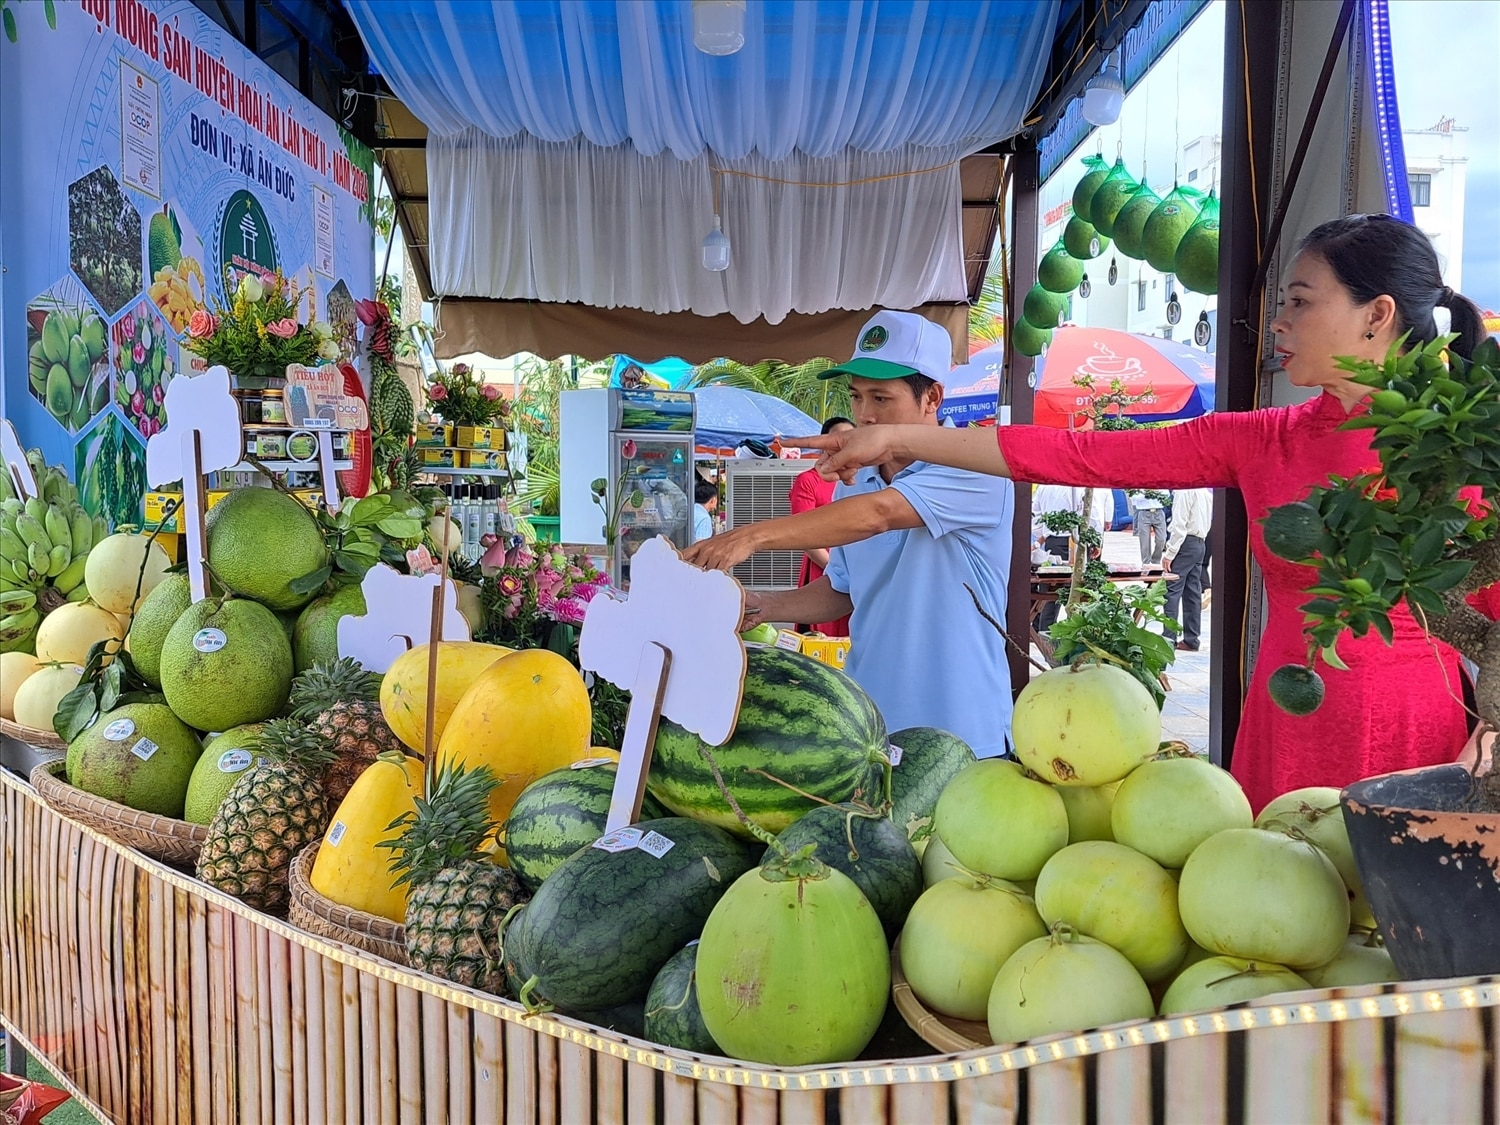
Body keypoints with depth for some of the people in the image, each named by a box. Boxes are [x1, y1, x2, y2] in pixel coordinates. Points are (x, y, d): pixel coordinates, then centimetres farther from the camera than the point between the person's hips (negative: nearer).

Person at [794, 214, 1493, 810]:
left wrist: (1481, 749, -15)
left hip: (1415, 737, -3)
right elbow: (1082, 456, -1)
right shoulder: (1263, 442, 4)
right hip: (1288, 732, 3)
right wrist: (898, 439, -2)